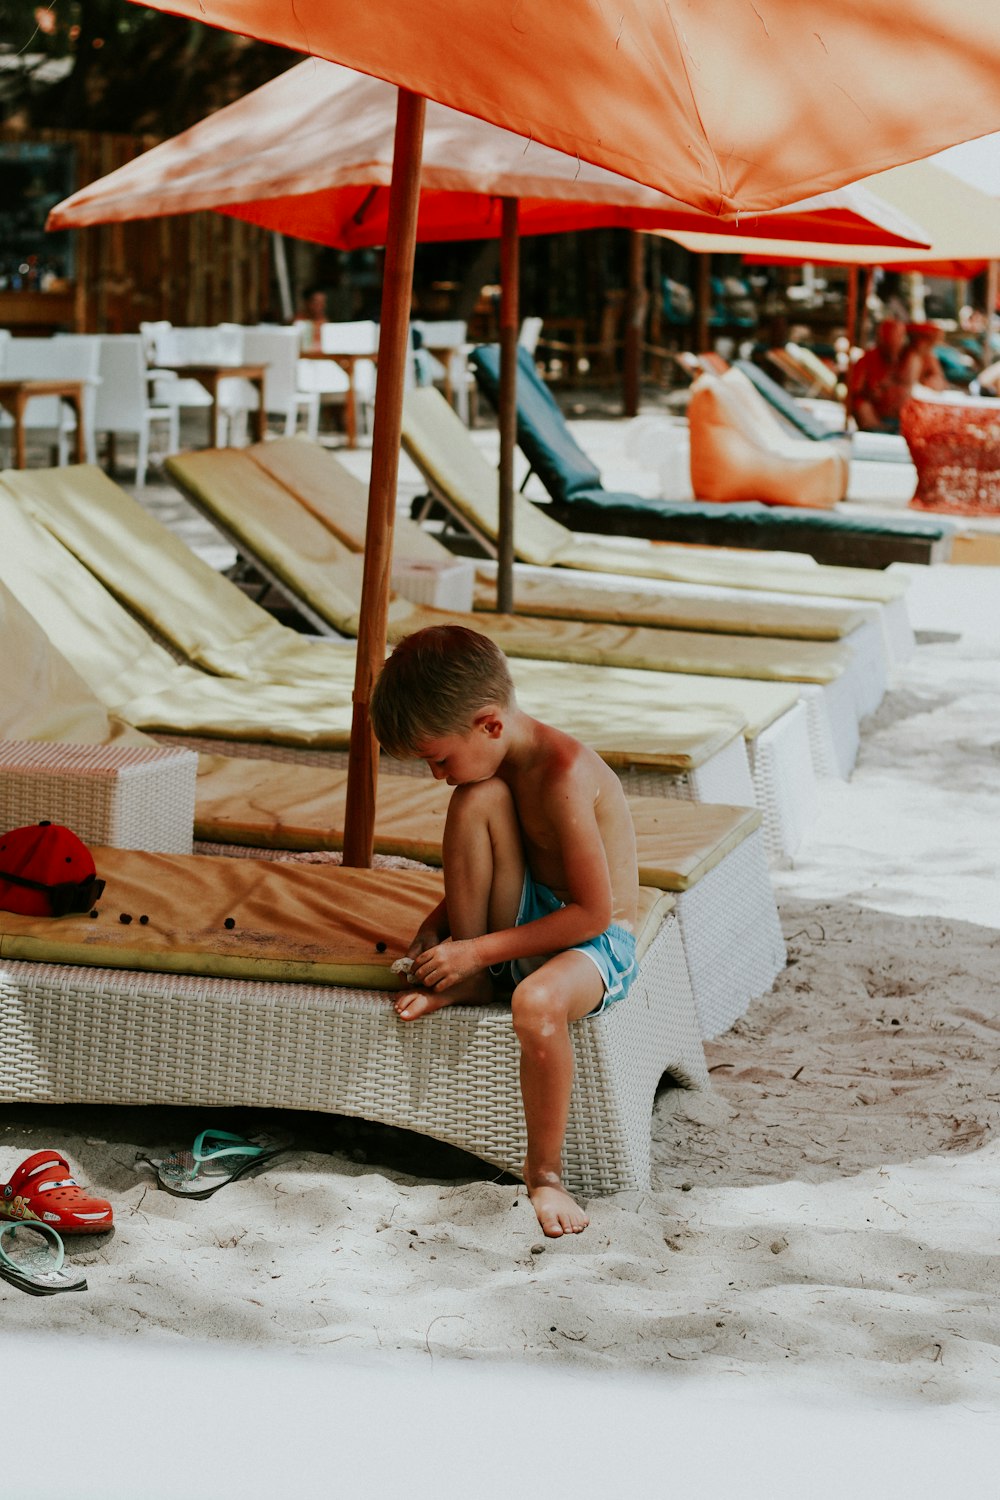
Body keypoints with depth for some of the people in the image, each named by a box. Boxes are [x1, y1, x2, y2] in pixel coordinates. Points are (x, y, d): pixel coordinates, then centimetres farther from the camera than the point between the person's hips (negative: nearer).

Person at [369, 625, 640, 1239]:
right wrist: (438, 923, -1)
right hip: (524, 921, 7)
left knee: (537, 1002, -41)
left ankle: (545, 1171, -18)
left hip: (597, 942, -7)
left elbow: (594, 912, -24)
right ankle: (466, 983, -5)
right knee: (480, 797, -18)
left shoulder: (562, 773, -25)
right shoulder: (493, 763, 1)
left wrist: (479, 950, -22)